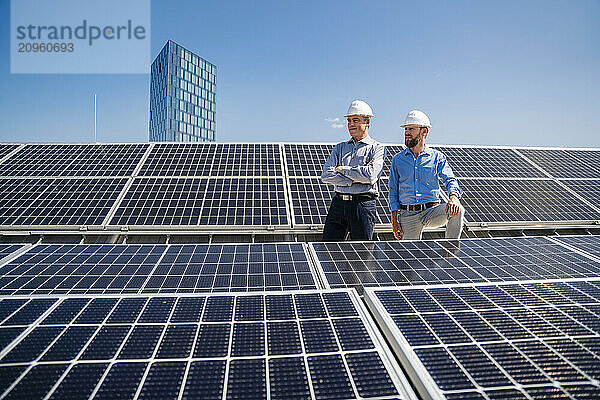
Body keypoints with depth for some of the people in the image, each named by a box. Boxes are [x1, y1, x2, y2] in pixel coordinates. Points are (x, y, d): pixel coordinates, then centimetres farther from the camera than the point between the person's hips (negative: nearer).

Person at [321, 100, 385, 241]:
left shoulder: (377, 148, 5)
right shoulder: (339, 148, 17)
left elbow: (370, 174, -14)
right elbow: (326, 175, 2)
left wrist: (343, 169, -3)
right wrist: (354, 180, -8)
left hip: (363, 205, -3)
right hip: (338, 204, 4)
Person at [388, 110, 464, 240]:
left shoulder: (437, 157, 6)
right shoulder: (397, 160, 9)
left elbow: (450, 180, -6)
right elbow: (393, 191, 9)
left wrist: (453, 196, -30)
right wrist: (394, 220, 0)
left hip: (431, 211, -1)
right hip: (407, 215, 1)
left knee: (457, 210, -27)